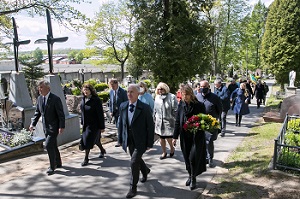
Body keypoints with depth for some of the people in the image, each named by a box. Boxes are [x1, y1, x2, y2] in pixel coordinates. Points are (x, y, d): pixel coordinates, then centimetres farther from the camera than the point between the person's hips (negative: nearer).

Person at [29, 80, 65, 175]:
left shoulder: (55, 99, -15)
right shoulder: (39, 98, 4)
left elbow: (61, 114, -15)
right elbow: (37, 112, 13)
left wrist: (61, 127, -19)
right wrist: (33, 124, 5)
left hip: (54, 127, -7)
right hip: (46, 127, 7)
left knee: (48, 145, -11)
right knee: (53, 146, 17)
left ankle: (52, 166, 4)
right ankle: (58, 163, 33)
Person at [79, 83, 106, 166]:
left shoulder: (96, 100, -18)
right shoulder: (83, 99, 3)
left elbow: (100, 114, -16)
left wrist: (102, 127, -15)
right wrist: (82, 122, 15)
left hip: (94, 124, -7)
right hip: (86, 124, 7)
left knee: (88, 140, -5)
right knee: (95, 139, 17)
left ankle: (86, 158, 9)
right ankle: (102, 150, 41)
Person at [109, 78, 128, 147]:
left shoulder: (123, 92, -12)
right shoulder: (111, 92, 6)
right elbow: (110, 102, 14)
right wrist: (111, 111, 7)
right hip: (114, 112, 6)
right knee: (118, 127, 13)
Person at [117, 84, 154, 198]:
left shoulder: (145, 108, -15)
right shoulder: (123, 106, -1)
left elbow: (150, 126, -11)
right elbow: (121, 123, 7)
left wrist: (150, 143, -11)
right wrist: (120, 139, 7)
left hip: (140, 141, -5)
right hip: (129, 141, 5)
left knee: (134, 162, -9)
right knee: (136, 160, 22)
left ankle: (133, 188, 12)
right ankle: (145, 171, 54)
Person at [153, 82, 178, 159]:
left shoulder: (171, 97, -8)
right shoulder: (157, 97, 8)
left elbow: (175, 110, -9)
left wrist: (174, 119, -12)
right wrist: (155, 119, 14)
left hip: (169, 121, -5)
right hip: (159, 121, 5)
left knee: (168, 137, -4)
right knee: (161, 138, 11)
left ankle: (172, 148, 27)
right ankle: (164, 152, 29)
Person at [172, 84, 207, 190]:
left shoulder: (199, 105, -10)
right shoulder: (181, 105, 0)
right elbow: (177, 121, 5)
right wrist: (175, 137, 5)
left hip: (197, 137, -3)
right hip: (185, 137, 4)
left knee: (193, 158, -2)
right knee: (187, 158, 12)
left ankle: (193, 178, 21)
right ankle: (190, 175, 34)